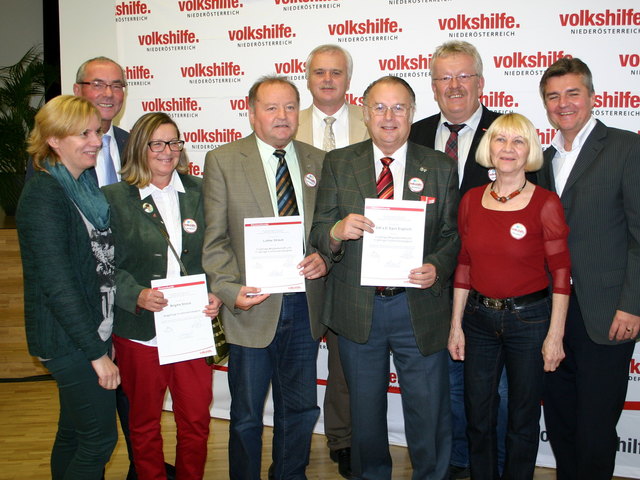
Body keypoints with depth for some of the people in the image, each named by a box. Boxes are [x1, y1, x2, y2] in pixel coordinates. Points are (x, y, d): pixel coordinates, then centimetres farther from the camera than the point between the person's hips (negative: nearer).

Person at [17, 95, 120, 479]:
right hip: (67, 339, -8)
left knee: (74, 431, 20)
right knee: (100, 439, 1)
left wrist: (104, 339, 11)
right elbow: (57, 284, -23)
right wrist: (97, 352, -21)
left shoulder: (85, 187, 8)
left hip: (92, 328, 8)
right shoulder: (44, 196, -18)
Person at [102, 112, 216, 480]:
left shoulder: (198, 192, 7)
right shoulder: (115, 198, -1)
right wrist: (137, 295, -20)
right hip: (140, 330, -1)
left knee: (197, 420, 7)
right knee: (145, 421, 14)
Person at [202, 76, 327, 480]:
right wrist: (231, 290, -16)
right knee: (247, 417, 11)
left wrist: (324, 257, -9)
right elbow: (214, 239, -5)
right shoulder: (222, 161, -3)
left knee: (301, 409, 17)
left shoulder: (317, 161, 8)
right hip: (252, 306, -3)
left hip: (304, 306, 4)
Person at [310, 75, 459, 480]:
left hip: (420, 306, -1)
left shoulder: (441, 167, 1)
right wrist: (338, 231, -23)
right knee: (365, 409, 19)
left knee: (429, 411, 9)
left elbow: (453, 235, 2)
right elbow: (319, 232, 0)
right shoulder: (338, 163, 2)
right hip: (357, 307, 1)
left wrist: (437, 267, -18)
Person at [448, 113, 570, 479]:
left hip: (529, 318, -3)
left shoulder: (546, 203, -10)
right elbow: (464, 265, 6)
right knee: (478, 417, 15)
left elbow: (561, 272, -9)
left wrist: (555, 336, -11)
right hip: (479, 318, 4)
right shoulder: (472, 200, 1)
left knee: (523, 418, 12)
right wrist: (456, 325, 5)